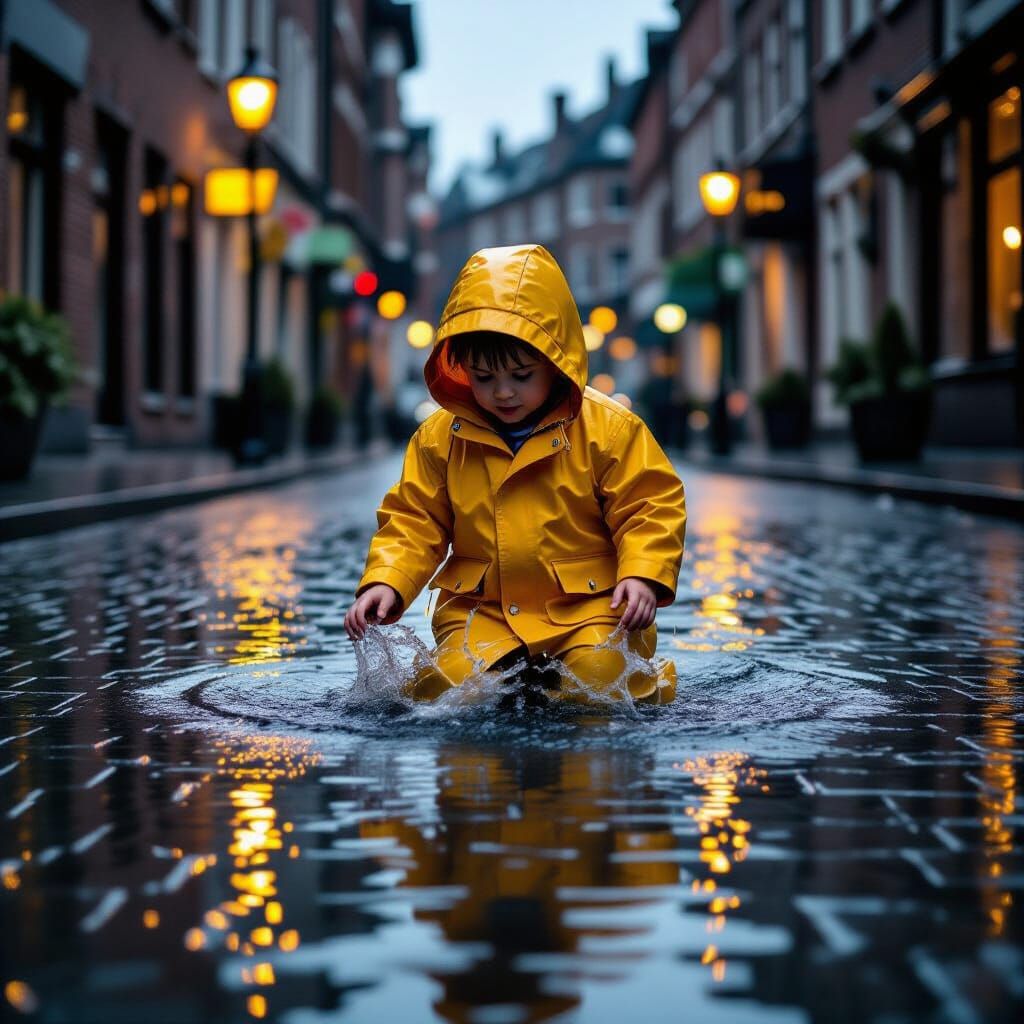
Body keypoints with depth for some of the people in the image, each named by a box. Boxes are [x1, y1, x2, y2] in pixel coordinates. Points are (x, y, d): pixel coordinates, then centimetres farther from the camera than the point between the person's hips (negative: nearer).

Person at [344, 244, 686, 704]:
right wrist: (385, 581, -9)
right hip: (480, 610, 2)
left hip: (588, 604, -2)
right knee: (451, 688, -21)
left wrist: (643, 575, -19)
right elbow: (413, 520, 7)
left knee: (599, 680, -25)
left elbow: (649, 508, -4)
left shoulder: (609, 428, -6)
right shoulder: (440, 437, 2)